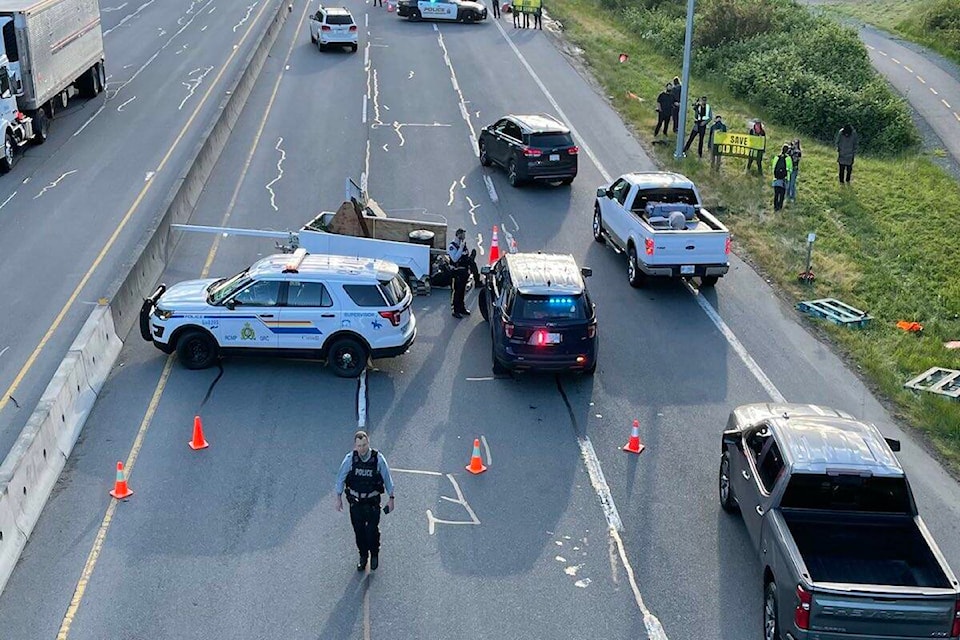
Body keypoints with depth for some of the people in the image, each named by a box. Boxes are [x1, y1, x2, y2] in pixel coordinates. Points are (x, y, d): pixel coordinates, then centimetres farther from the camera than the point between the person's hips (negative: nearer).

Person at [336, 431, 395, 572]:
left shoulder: (378, 459, -16)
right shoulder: (350, 459, -13)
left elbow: (387, 479, -3)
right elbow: (340, 478, 1)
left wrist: (391, 498, 2)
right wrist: (339, 498, 4)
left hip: (372, 502, -1)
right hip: (355, 501, 2)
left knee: (372, 531, 2)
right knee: (359, 531, 11)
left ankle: (374, 555, 29)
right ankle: (363, 556, 33)